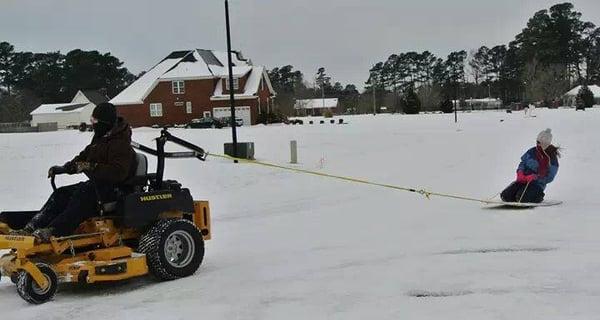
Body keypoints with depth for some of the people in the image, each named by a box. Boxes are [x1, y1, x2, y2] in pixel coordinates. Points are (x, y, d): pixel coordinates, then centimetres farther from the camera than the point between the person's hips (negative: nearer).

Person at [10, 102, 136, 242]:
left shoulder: (121, 145, -16)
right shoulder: (100, 139, 15)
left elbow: (118, 173, -28)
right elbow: (84, 156, 24)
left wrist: (91, 168, -31)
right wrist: (64, 168, 10)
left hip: (113, 190, -10)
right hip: (96, 184, 10)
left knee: (83, 194, -35)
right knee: (61, 193, -7)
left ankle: (54, 231, -47)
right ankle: (31, 228, -17)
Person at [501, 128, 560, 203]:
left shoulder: (552, 159, -6)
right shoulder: (532, 152, 5)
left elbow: (549, 178, -8)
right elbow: (523, 163, 15)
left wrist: (535, 177, -22)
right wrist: (520, 172, -6)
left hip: (537, 184, -4)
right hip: (523, 180, 4)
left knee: (521, 198, -29)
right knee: (506, 196, -15)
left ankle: (538, 196, 2)